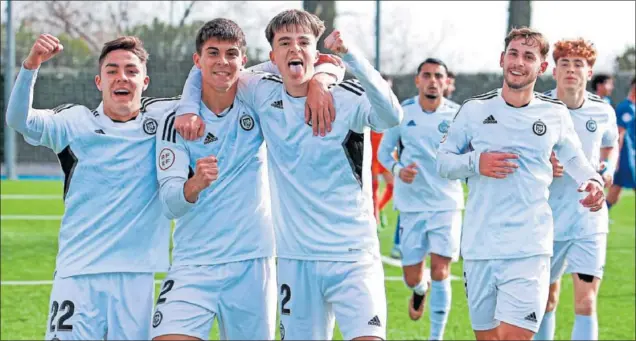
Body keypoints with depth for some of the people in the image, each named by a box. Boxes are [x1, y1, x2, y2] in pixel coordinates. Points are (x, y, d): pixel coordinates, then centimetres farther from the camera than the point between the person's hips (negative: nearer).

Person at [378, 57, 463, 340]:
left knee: (440, 271, -10)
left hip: (447, 203, -1)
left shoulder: (457, 115, -4)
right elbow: (384, 150, 9)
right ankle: (420, 289, 44)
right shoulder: (402, 112, -2)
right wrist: (397, 169, -11)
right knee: (411, 276, 4)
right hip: (411, 203, 1)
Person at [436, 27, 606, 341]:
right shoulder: (474, 109, 2)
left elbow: (574, 159, 19)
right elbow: (442, 161, 6)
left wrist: (593, 181, -3)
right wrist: (475, 162, -14)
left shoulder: (556, 114, 5)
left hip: (529, 248, -1)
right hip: (479, 245, 1)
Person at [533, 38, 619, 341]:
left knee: (586, 303, -9)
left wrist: (608, 169, -1)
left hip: (589, 218, 0)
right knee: (547, 300, 13)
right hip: (547, 217, 0)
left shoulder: (603, 112, -1)